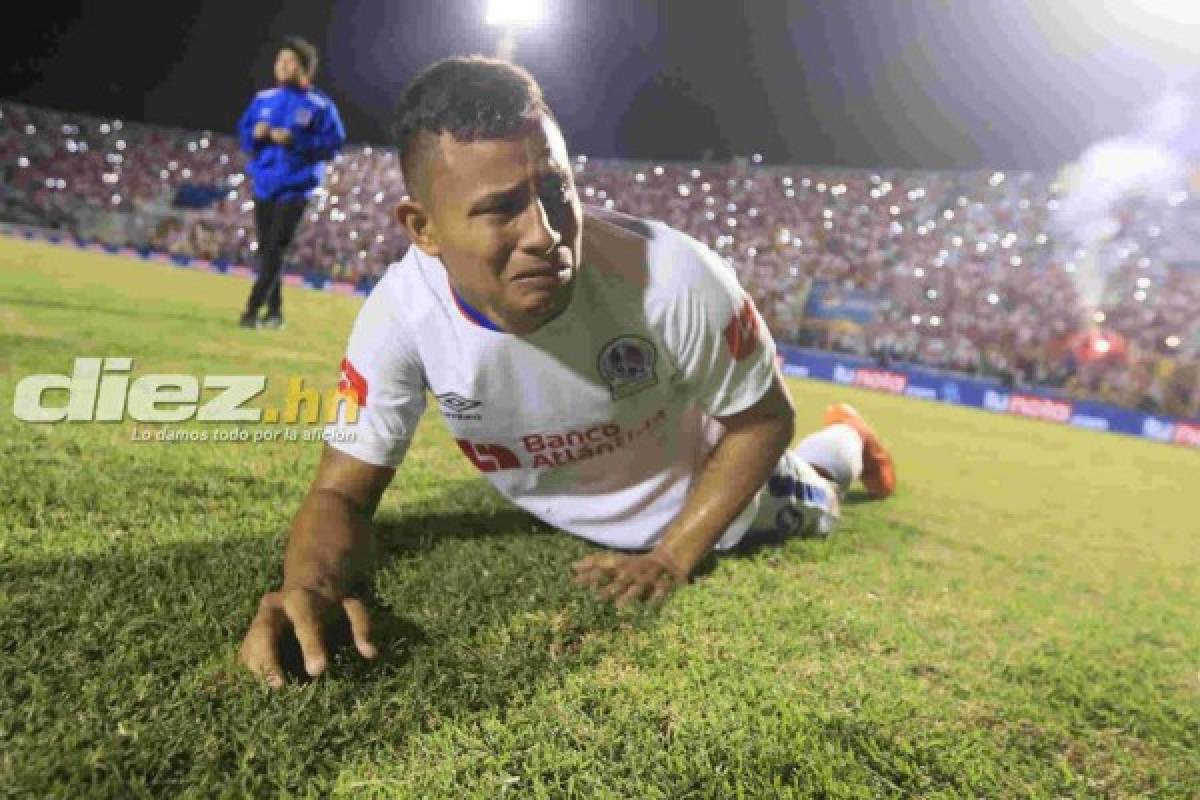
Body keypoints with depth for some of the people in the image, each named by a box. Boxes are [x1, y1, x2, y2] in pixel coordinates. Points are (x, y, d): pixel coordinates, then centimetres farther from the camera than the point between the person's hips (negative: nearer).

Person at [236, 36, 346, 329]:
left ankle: (252, 308, -9)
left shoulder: (320, 105, -6)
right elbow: (243, 133, 15)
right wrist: (256, 134, -8)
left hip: (295, 187, -6)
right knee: (265, 249, 10)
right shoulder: (263, 99, 10)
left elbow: (334, 142, -12)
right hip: (263, 186, 6)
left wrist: (295, 141, -21)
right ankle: (274, 311, 20)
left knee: (275, 249, -10)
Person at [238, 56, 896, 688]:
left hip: (697, 495, -3)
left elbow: (763, 418, -22)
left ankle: (844, 441, 60)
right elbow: (344, 491, -22)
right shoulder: (400, 312, -32)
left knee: (810, 510, 27)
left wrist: (672, 557, -25)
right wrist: (310, 584, -45)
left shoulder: (674, 280, -40)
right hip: (567, 520, 3)